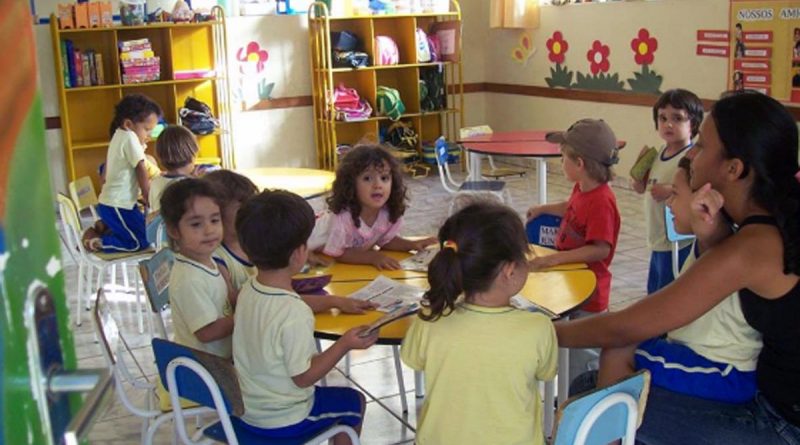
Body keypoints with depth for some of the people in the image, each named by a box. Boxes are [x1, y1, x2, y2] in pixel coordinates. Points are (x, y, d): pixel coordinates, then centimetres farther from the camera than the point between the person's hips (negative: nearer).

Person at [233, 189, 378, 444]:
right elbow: (303, 376, -25)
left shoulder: (248, 291, -9)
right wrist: (345, 344, -18)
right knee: (354, 401, 18)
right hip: (283, 421, -7)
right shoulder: (294, 313, -32)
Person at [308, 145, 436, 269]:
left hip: (357, 251, 5)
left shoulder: (390, 213, -26)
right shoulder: (343, 216, -43)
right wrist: (373, 257, -42)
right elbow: (338, 253, -34)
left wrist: (412, 245, -23)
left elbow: (386, 240, -7)